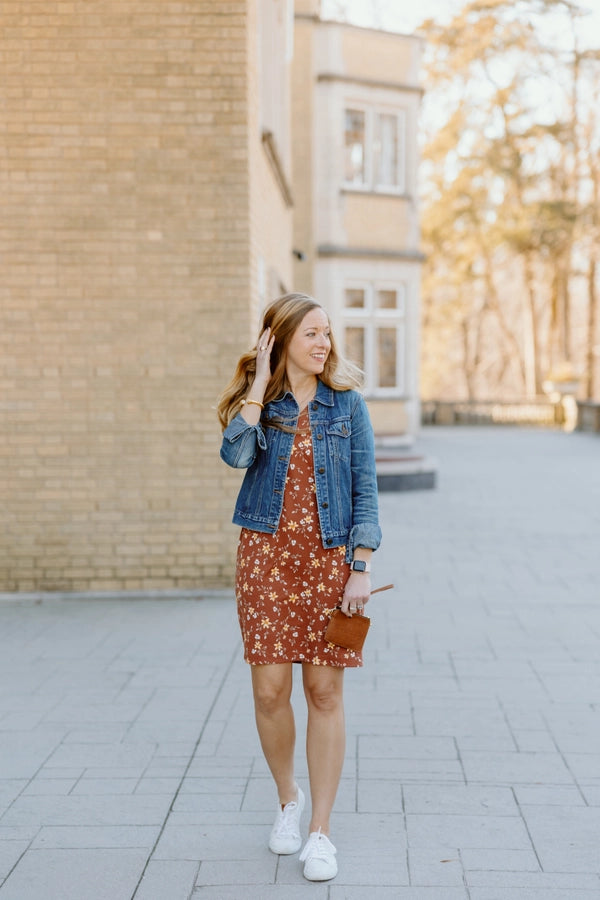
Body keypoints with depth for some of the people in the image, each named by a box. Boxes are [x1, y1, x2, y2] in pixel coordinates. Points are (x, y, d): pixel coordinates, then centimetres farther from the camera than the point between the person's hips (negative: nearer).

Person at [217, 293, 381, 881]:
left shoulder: (346, 403, 4)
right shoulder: (258, 403, 4)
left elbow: (365, 489, 2)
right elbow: (236, 455, -18)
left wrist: (361, 567, -6)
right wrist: (260, 381, -12)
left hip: (329, 557, 0)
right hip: (266, 553, 0)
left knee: (324, 691, 1)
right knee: (270, 689, 1)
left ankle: (320, 832, 12)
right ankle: (288, 799, 28)